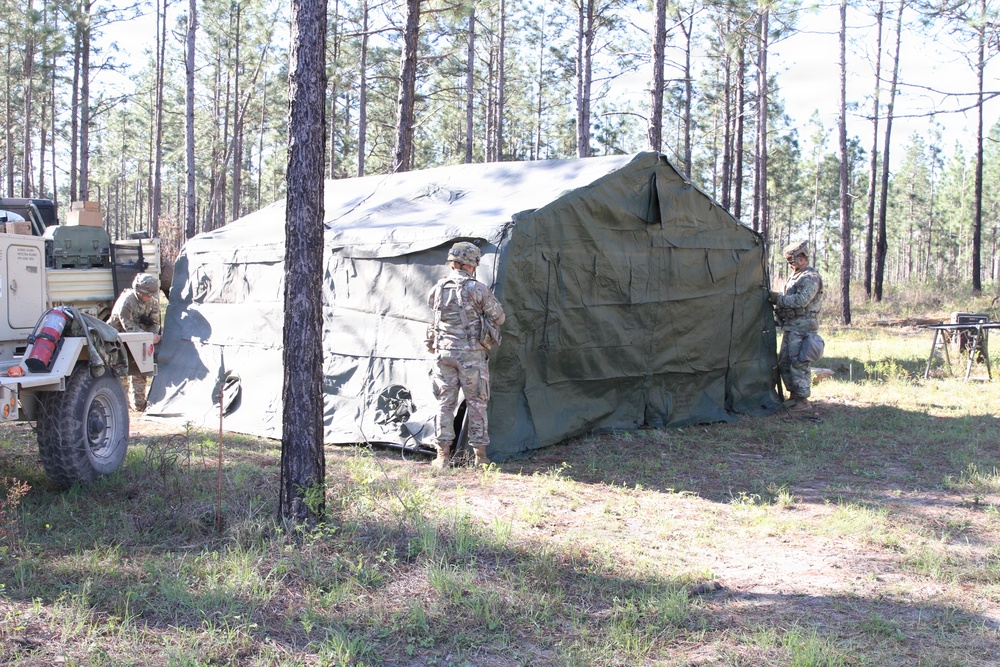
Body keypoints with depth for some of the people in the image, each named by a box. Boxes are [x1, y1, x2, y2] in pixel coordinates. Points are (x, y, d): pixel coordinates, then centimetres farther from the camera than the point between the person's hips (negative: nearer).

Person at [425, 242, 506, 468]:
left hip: (443, 352, 3)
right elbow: (499, 318, -1)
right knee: (476, 403, 6)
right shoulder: (477, 289, -8)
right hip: (471, 353, -3)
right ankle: (480, 454, 9)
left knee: (445, 402, 8)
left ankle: (443, 455, 8)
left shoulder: (437, 289, 3)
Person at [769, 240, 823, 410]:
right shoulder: (794, 276, 19)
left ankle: (803, 399, -3)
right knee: (784, 362, 12)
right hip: (790, 326, 10)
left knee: (799, 364, -9)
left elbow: (801, 300, -23)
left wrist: (778, 298, -18)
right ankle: (793, 395, 20)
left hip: (802, 327, -10)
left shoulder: (811, 278, -12)